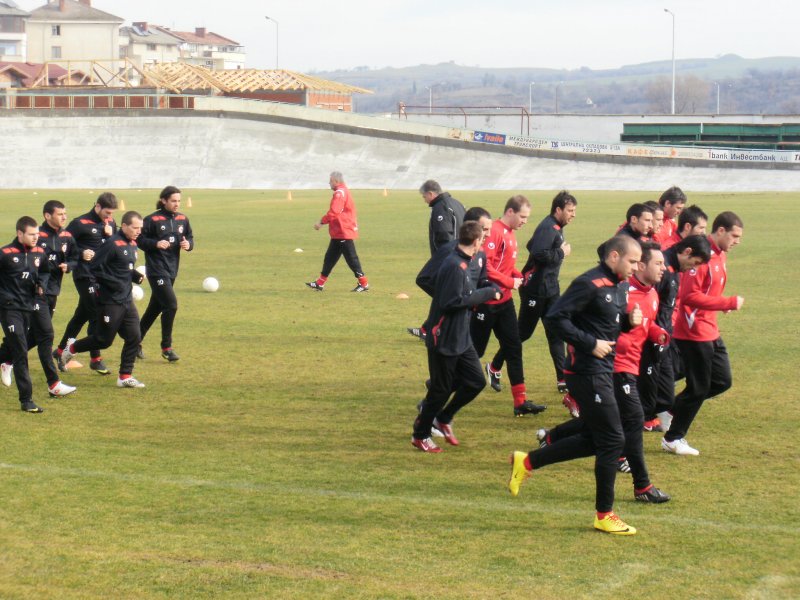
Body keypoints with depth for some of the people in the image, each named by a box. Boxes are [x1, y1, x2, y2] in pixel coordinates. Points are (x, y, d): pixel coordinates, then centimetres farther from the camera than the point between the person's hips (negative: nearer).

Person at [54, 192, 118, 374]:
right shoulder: (81, 223, -12)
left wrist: (110, 235, -7)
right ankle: (96, 359, -1)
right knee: (96, 316, -9)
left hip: (102, 275, 7)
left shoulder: (110, 222, 7)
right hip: (85, 276, -7)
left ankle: (61, 351, 28)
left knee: (81, 315, 14)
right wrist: (80, 253, -19)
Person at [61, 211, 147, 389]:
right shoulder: (113, 244, -18)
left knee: (134, 337, 2)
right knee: (104, 340, 3)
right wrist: (115, 283, -20)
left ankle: (125, 376, 10)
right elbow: (95, 268, -20)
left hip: (127, 300, 8)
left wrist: (136, 276, 2)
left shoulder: (132, 245, 9)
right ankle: (72, 347, 28)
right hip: (110, 301, -8)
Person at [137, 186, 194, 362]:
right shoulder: (152, 220, -11)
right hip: (157, 270, -7)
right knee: (171, 305, -14)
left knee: (155, 308, 14)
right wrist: (156, 243, -24)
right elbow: (139, 240, -9)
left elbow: (190, 237, 17)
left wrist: (188, 244, -6)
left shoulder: (182, 219, 6)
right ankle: (166, 347, -1)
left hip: (172, 270, 7)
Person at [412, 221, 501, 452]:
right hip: (444, 340, -9)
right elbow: (454, 301, -26)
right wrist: (487, 293, -18)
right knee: (441, 389, 2)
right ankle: (420, 435, 19)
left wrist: (491, 290, -7)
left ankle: (443, 418, 28)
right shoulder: (454, 266, -22)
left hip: (462, 338, 9)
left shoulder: (469, 264, 8)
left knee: (476, 381, 9)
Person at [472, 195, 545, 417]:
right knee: (474, 350, 1)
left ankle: (520, 402, 9)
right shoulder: (495, 232, -18)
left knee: (514, 348, 7)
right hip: (487, 302, -9)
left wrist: (519, 277, 3)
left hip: (504, 301, 9)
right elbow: (485, 266, -25)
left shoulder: (510, 233, 11)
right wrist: (510, 282, -19)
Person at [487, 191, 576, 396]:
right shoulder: (548, 228, -18)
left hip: (550, 288, 9)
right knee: (523, 332, 2)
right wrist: (562, 253, -18)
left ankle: (563, 381, 6)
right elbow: (539, 253, -31)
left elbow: (531, 246, 18)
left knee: (556, 333, 6)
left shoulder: (555, 227, 11)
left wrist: (561, 251, 10)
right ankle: (494, 368, 18)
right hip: (536, 288, -9)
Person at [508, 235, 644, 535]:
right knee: (612, 440, -5)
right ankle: (604, 515, 6)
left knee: (592, 440, 15)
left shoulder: (621, 286, 11)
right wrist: (590, 344, -21)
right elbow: (555, 317, -21)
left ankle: (526, 462, 28)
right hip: (587, 372, -10)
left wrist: (630, 321, 0)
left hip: (604, 371, 10)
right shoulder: (590, 284, -17)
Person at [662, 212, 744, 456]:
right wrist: (729, 303, -24)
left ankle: (674, 407, 24)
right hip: (694, 332, -10)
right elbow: (689, 296, -26)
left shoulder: (720, 255, 10)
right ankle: (673, 439, 14)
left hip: (710, 332, 10)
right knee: (698, 388, -1)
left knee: (723, 381, 12)